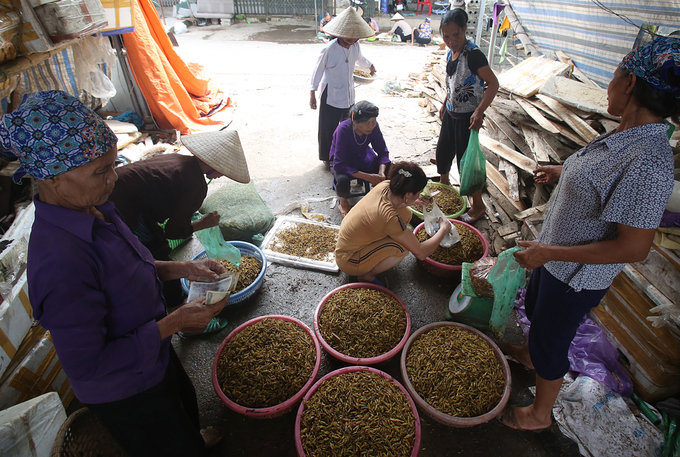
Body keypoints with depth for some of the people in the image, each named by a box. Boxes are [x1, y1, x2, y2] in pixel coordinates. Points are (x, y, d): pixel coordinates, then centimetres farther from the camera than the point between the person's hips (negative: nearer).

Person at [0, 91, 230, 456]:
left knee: (186, 407, 35)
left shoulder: (90, 208, -11)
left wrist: (181, 269, -8)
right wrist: (175, 322, -27)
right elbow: (86, 366, -30)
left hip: (153, 355, 8)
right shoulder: (59, 264, -38)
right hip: (124, 394, -7)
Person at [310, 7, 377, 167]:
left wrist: (369, 65, 42)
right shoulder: (329, 50, -19)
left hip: (348, 96, 6)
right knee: (328, 129, 4)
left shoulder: (355, 46, -2)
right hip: (331, 97, -6)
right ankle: (328, 159, 21)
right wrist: (312, 93, -5)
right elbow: (318, 71, -9)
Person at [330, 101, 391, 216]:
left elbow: (383, 152, -10)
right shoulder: (343, 129, -33)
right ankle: (343, 203, -2)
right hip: (343, 160, -4)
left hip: (363, 156, 4)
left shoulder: (374, 127, -21)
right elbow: (339, 165, -36)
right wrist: (368, 177, -41)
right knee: (342, 179, -36)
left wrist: (381, 172, -32)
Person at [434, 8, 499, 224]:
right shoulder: (450, 53, 4)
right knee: (443, 150, 21)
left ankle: (478, 205, 13)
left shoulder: (473, 54, -20)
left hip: (467, 117, -8)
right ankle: (444, 184, 49)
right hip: (451, 113, 8)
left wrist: (479, 112, -35)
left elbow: (493, 83, -25)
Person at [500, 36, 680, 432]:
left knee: (550, 342, 13)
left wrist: (550, 252, -29)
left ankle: (540, 414, 40)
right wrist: (563, 174, 17)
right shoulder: (627, 135, -4)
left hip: (577, 277, -9)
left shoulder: (647, 162, -32)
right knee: (536, 310, 32)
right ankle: (531, 354, 63)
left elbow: (634, 248, -30)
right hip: (556, 257, 9)